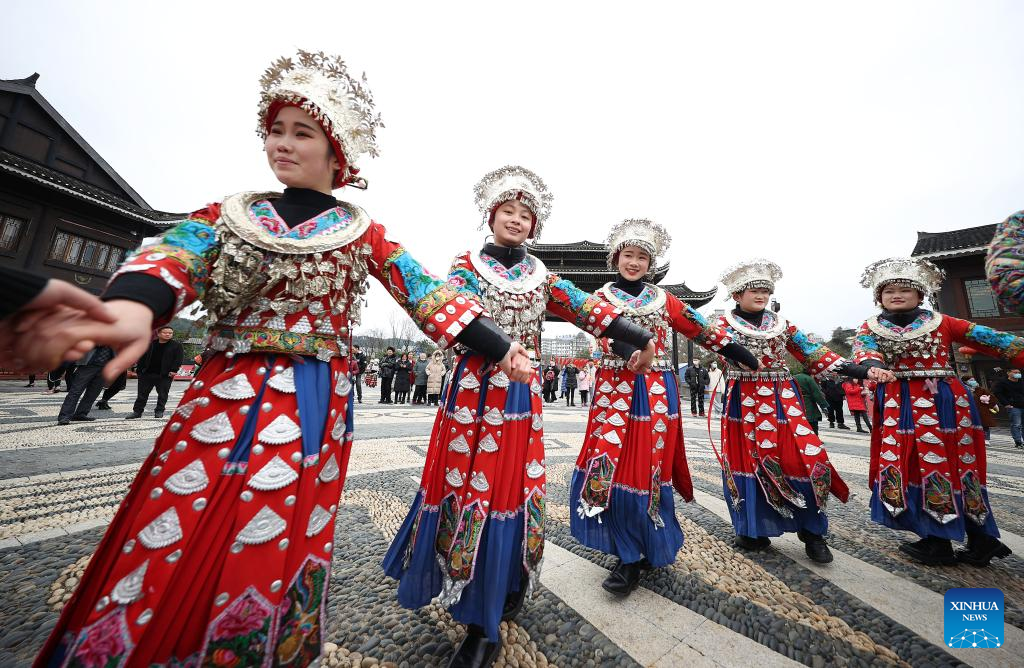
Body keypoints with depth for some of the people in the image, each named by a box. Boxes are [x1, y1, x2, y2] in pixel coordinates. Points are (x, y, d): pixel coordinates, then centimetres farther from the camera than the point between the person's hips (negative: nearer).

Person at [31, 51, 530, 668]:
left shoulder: (361, 232, 5)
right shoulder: (232, 213, 13)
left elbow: (427, 293, -2)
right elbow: (175, 256, -6)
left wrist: (498, 348, -7)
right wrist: (134, 307, -30)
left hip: (314, 406, -2)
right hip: (221, 395, 3)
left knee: (269, 553, 4)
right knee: (157, 549, 6)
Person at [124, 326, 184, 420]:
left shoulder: (177, 346, -2)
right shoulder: (150, 344, 8)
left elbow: (178, 359, -6)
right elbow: (142, 357, 13)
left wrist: (173, 370, -14)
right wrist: (140, 369, 5)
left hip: (164, 375, -3)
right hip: (146, 374, 3)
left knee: (163, 394, 4)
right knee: (142, 394, 9)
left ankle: (159, 411, 17)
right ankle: (137, 411, 19)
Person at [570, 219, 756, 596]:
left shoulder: (663, 299, 14)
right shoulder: (603, 296, 6)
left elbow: (697, 327, 15)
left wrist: (735, 350, 12)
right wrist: (628, 348, -33)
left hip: (656, 392, 1)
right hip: (615, 389, -1)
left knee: (649, 466, 1)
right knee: (610, 463, -1)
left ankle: (638, 555, 17)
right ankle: (631, 554, 21)